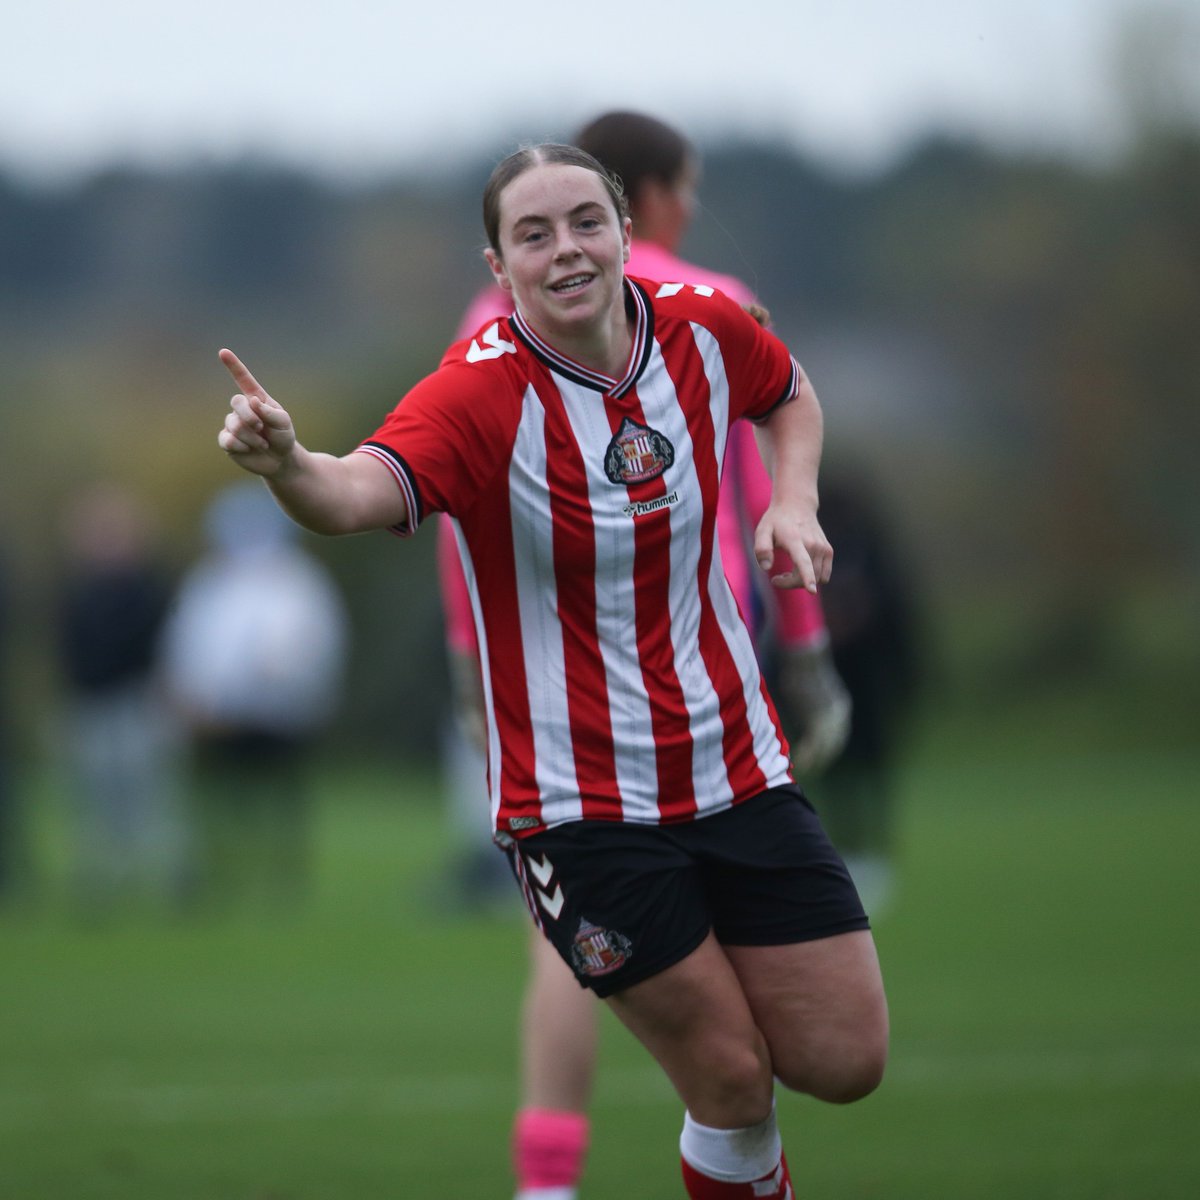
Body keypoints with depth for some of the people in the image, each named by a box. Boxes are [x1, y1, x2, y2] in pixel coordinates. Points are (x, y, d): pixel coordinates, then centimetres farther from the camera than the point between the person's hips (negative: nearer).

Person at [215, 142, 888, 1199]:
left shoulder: (703, 329, -6)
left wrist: (793, 501, -1)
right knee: (732, 1082, -5)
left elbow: (790, 396, 19)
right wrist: (289, 464, -63)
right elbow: (363, 490, -41)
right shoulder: (484, 391, -20)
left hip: (735, 762, 4)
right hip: (582, 798, -4)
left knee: (845, 1062, 4)